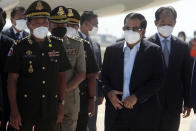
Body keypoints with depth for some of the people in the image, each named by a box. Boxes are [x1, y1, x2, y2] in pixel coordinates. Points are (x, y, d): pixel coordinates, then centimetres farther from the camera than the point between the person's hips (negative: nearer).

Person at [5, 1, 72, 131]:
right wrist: (14, 111, -8)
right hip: (26, 109, -2)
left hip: (50, 109, 2)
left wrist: (61, 106, 7)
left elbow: (62, 76, 10)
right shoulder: (20, 47, -3)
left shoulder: (57, 45, 5)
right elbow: (12, 81, -4)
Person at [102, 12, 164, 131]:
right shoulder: (111, 50, 10)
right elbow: (104, 77, 12)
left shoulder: (154, 51, 0)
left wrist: (136, 97, -13)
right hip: (115, 111, 2)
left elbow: (158, 80, -5)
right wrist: (109, 92, -8)